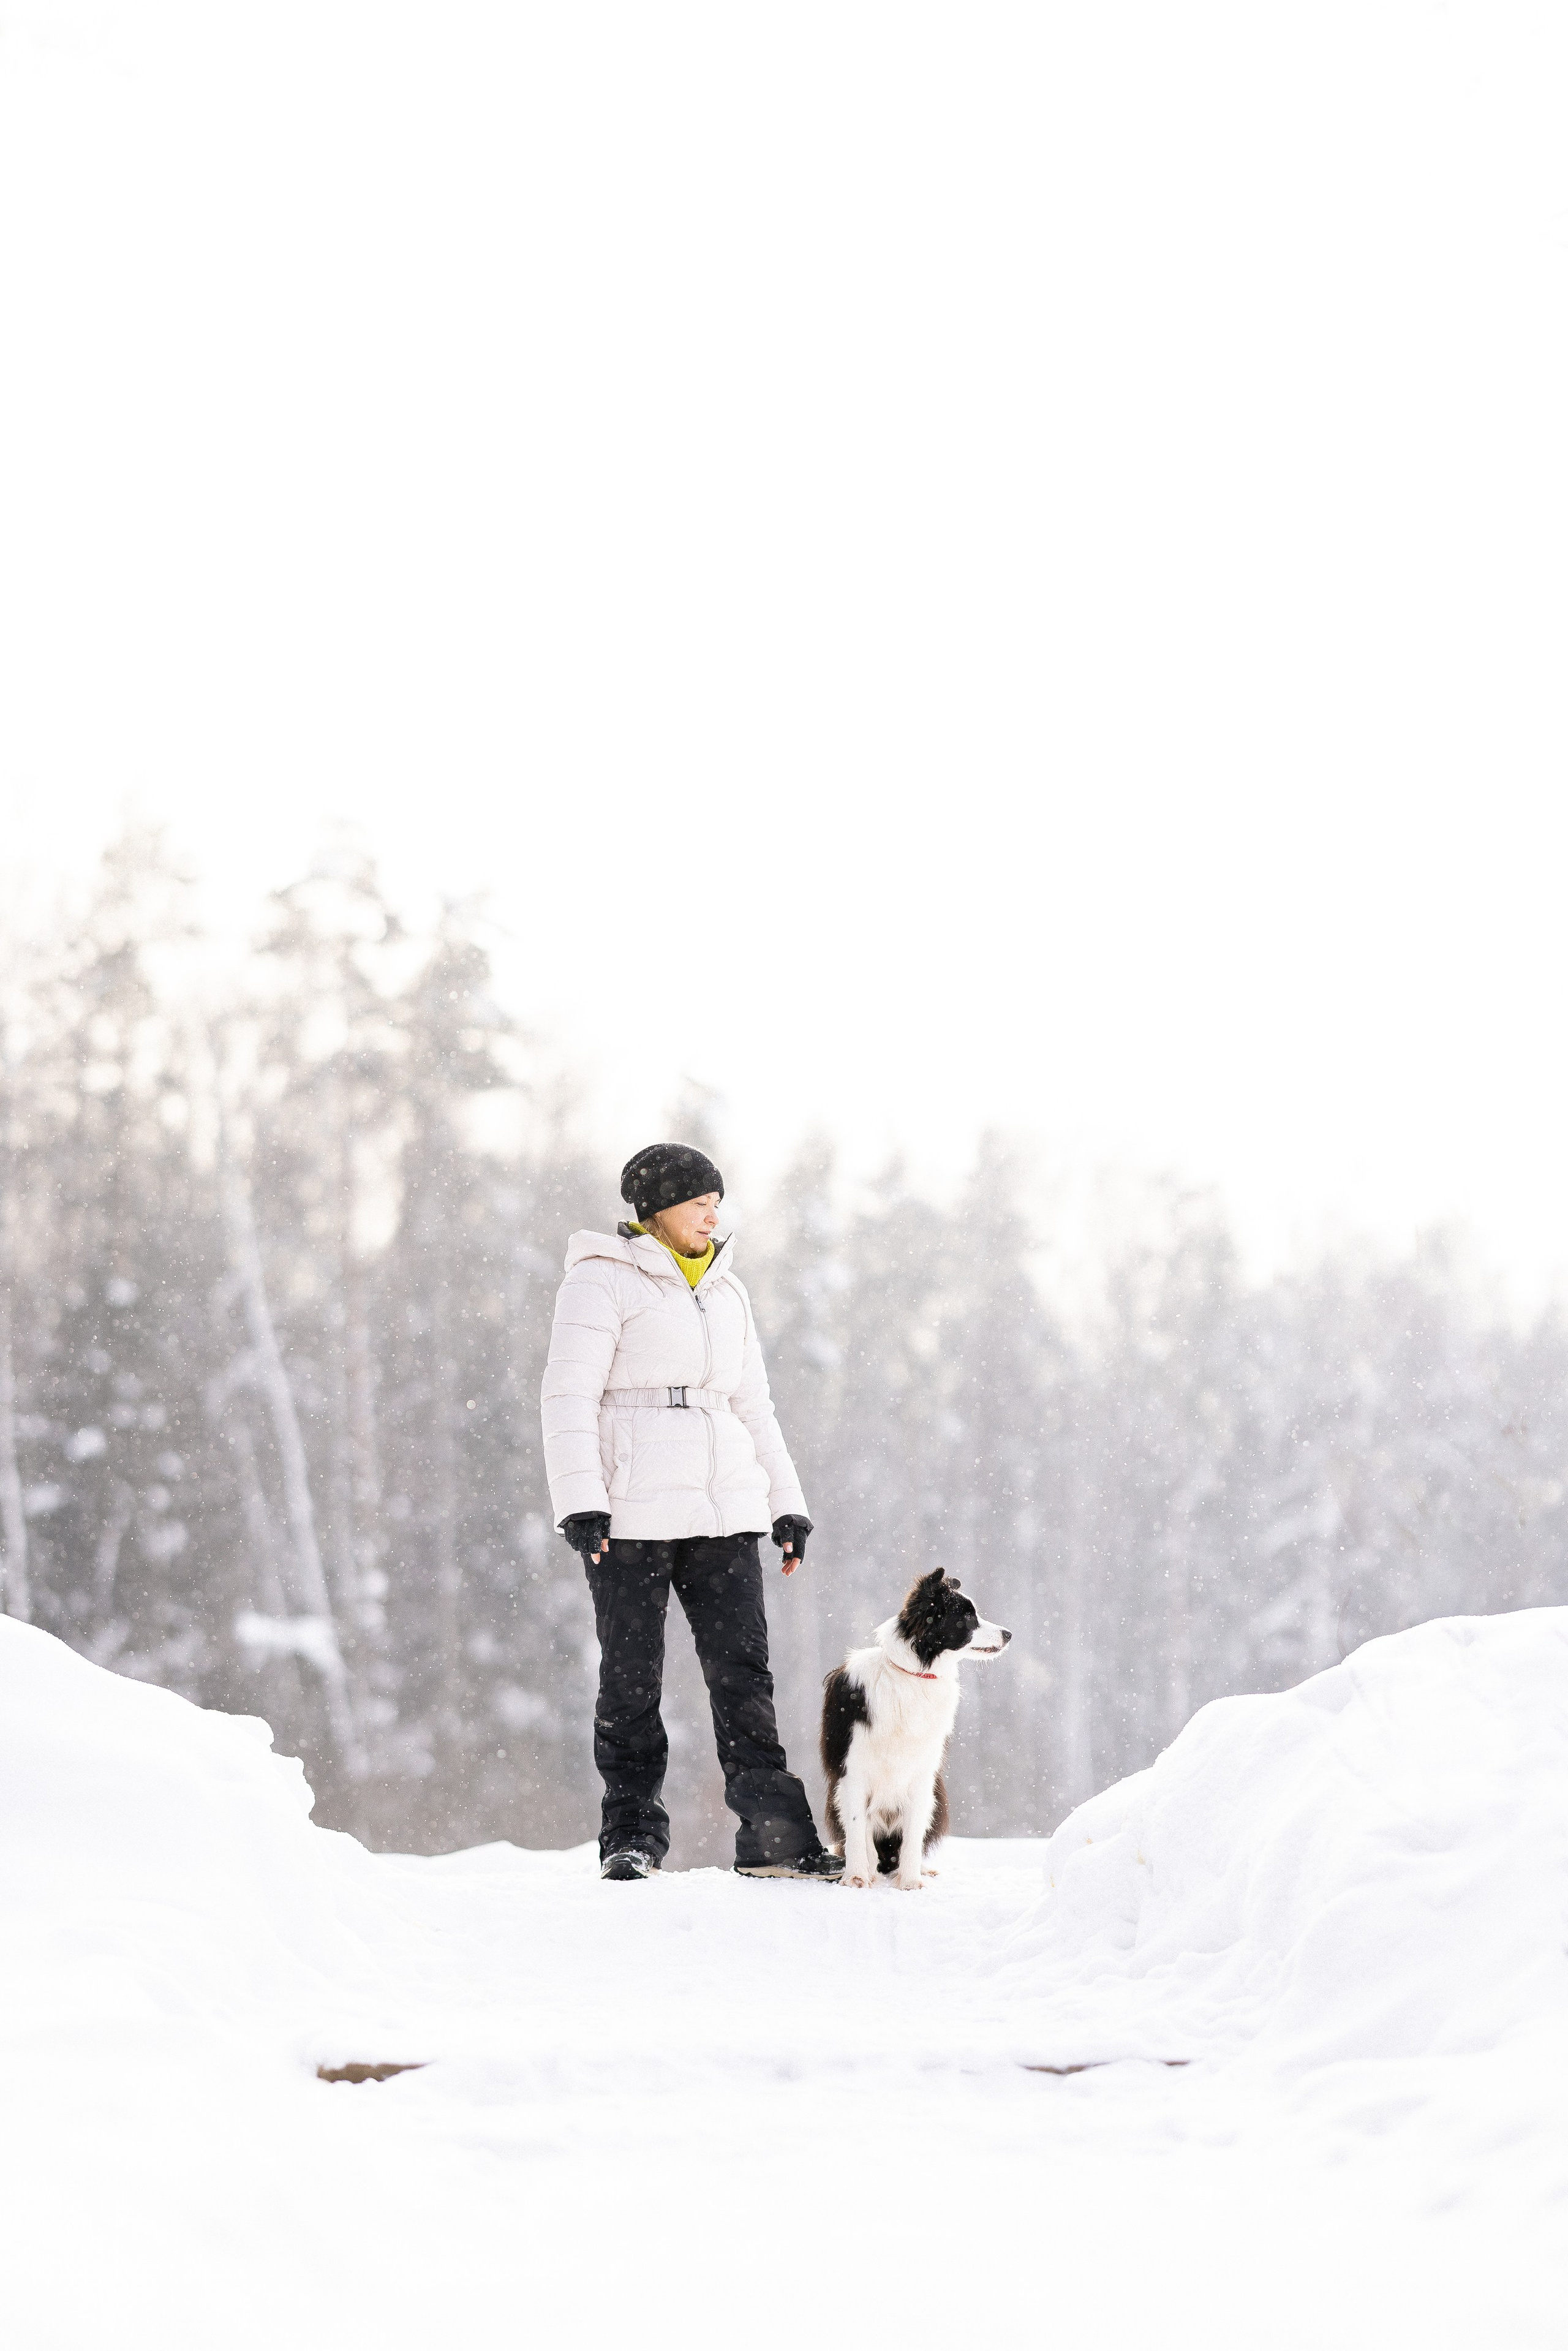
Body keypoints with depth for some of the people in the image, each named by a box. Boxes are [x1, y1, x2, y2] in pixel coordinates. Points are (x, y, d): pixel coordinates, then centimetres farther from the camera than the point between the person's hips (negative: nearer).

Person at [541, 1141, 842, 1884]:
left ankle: (773, 1837, -4)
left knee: (742, 1668, -2)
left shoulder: (724, 1290, 17)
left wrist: (786, 1506, 15)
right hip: (630, 1510, -5)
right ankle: (632, 1834, 9)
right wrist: (579, 1504, -18)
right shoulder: (604, 1281, -3)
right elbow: (569, 1396, -9)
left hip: (722, 1506, 5)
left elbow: (753, 1407, 21)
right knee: (632, 1676, 0)